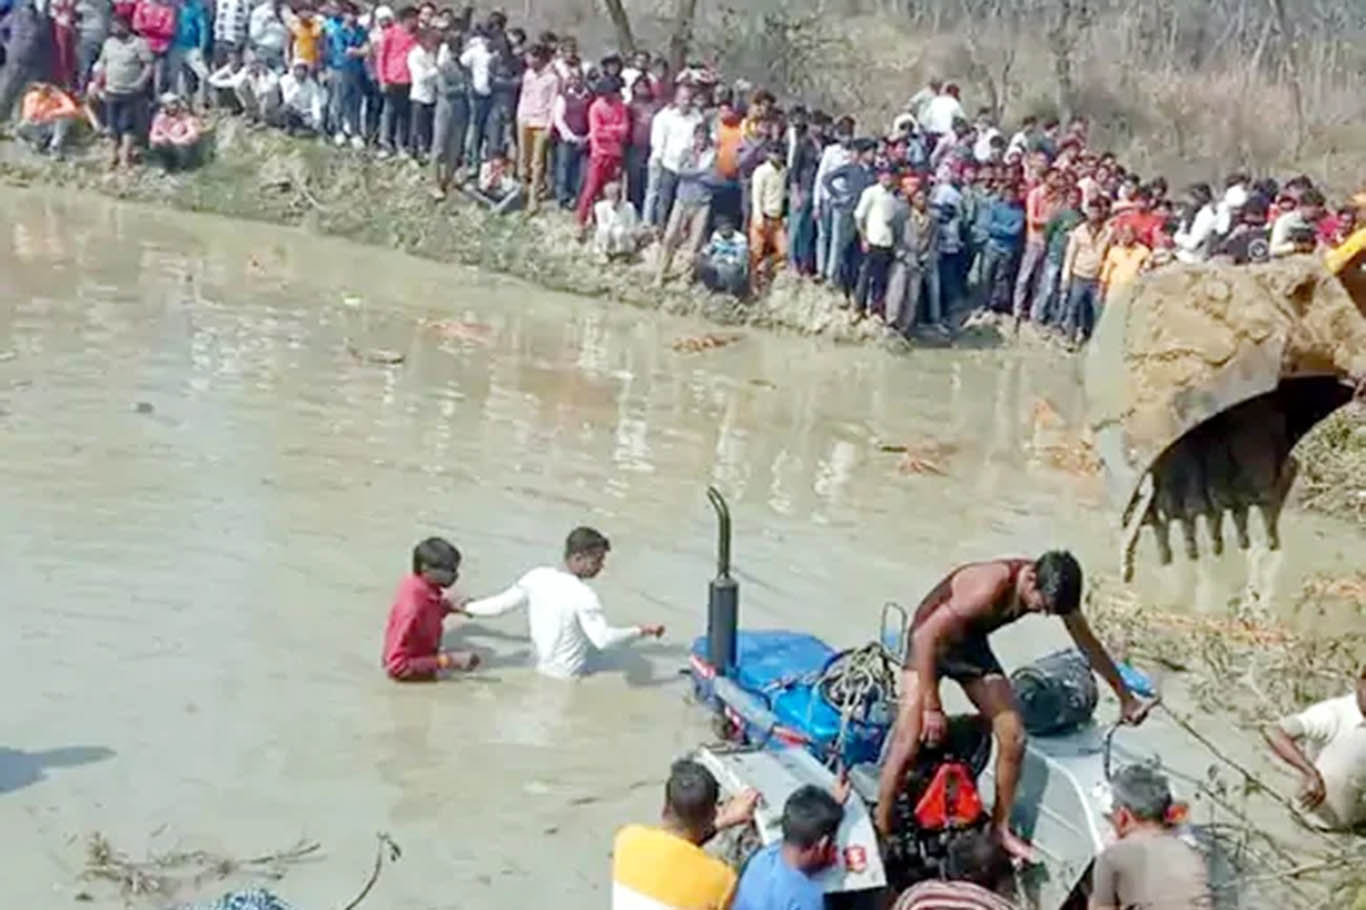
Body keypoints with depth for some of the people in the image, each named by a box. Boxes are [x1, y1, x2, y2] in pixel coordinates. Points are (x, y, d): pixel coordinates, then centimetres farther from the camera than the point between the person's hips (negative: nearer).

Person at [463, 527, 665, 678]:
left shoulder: (536, 577, -8)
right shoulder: (583, 596, -27)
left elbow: (501, 604, 2)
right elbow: (603, 639, -33)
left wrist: (466, 607, 18)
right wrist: (641, 631, -24)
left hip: (540, 669, 8)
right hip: (568, 677, -8)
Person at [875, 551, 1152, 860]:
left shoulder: (1053, 588, -16)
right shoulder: (989, 587, -37)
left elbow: (1088, 643, 1)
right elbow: (925, 636, -35)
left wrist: (1125, 697, 9)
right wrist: (932, 707, -32)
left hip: (971, 643, 6)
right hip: (930, 641, -6)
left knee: (1013, 737, -1)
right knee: (908, 745, -19)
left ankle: (1000, 827, 16)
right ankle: (880, 833, -10)